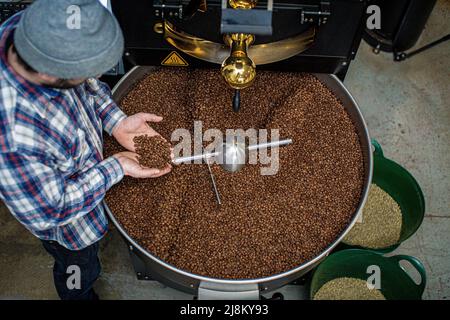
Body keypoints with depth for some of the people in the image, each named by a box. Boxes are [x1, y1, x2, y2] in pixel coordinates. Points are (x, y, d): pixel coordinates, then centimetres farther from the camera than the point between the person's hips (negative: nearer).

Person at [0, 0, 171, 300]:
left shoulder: (38, 29, -28)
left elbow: (87, 82, -7)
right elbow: (49, 212, -30)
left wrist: (116, 120, -19)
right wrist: (116, 168, -27)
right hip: (67, 220, -6)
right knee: (80, 272, 28)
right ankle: (82, 296, 63)